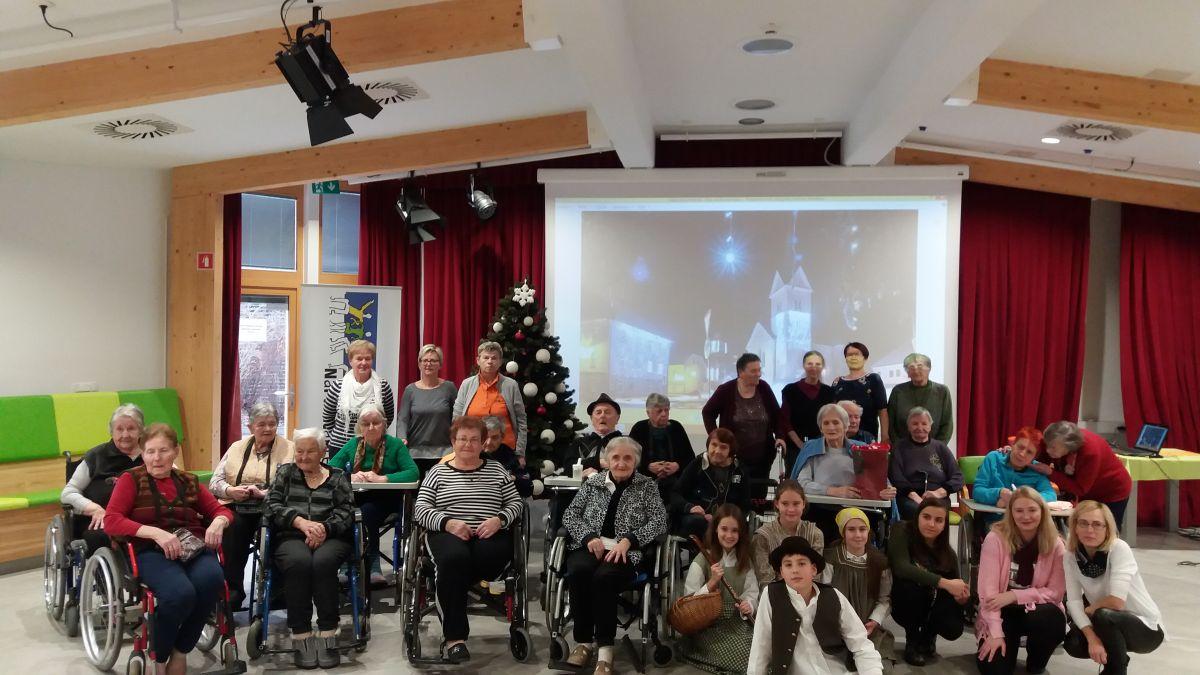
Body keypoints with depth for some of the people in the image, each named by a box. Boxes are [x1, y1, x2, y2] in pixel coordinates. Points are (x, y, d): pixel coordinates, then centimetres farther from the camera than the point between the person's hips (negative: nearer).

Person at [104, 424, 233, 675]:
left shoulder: (189, 481, 19)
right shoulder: (131, 479, 7)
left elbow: (221, 510, 19)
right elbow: (111, 521, -6)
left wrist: (218, 523, -7)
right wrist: (156, 533, -20)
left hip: (193, 548, 3)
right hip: (151, 552, -3)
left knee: (211, 579, -32)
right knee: (180, 592, -34)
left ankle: (181, 651, -7)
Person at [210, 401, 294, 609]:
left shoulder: (288, 449, 7)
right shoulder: (237, 447, 20)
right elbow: (215, 481, 16)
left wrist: (264, 493, -18)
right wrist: (230, 490, -5)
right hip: (236, 506, 2)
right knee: (231, 526, -31)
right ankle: (233, 589, -20)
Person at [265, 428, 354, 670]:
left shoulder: (337, 477, 16)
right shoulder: (285, 473, 20)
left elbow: (346, 512, 2)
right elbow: (272, 506, 4)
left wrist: (324, 527, -19)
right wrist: (300, 522, -13)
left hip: (331, 538, 0)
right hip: (291, 537, 1)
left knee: (323, 562, -35)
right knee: (299, 562, -34)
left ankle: (328, 635, -28)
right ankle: (301, 636, -29)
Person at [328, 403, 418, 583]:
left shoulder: (395, 445, 1)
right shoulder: (353, 445, 11)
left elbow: (414, 473, -12)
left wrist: (382, 478, -23)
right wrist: (350, 477, -17)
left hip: (385, 500, -2)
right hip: (356, 498, 2)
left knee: (367, 511, -32)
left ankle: (372, 565, -20)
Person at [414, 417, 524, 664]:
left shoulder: (496, 469, 19)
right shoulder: (437, 472, 16)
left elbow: (517, 504, 13)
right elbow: (420, 509, 5)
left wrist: (499, 520, -9)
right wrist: (448, 523, -13)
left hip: (489, 535, 1)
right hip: (448, 534, -1)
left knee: (491, 553, -37)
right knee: (455, 557, -37)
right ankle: (454, 636, -29)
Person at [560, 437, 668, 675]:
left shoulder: (647, 485, 11)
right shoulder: (592, 482, 16)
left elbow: (660, 521, -1)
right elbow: (570, 514, 11)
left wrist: (628, 540, -15)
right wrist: (590, 537, -9)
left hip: (625, 552, -2)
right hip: (589, 546, 2)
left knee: (605, 576, -35)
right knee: (578, 571, -32)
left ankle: (604, 648, -24)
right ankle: (583, 641, -18)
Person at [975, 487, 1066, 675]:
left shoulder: (1055, 544, -8)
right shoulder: (996, 538, -15)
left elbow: (1056, 592, -9)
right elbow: (987, 590, -18)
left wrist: (1014, 596, -21)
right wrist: (996, 633, -25)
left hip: (1039, 612, 1)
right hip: (1002, 614, -1)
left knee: (1054, 622, -34)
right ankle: (1011, 642, 16)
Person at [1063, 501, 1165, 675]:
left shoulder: (1119, 549, -24)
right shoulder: (1070, 556, -8)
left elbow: (1117, 602, -31)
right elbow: (1074, 601, -14)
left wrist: (1090, 609, -12)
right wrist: (1092, 638, -28)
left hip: (1146, 628, -5)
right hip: (1110, 624, 5)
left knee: (1104, 616, -34)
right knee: (1073, 644, -21)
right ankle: (1117, 656, 12)